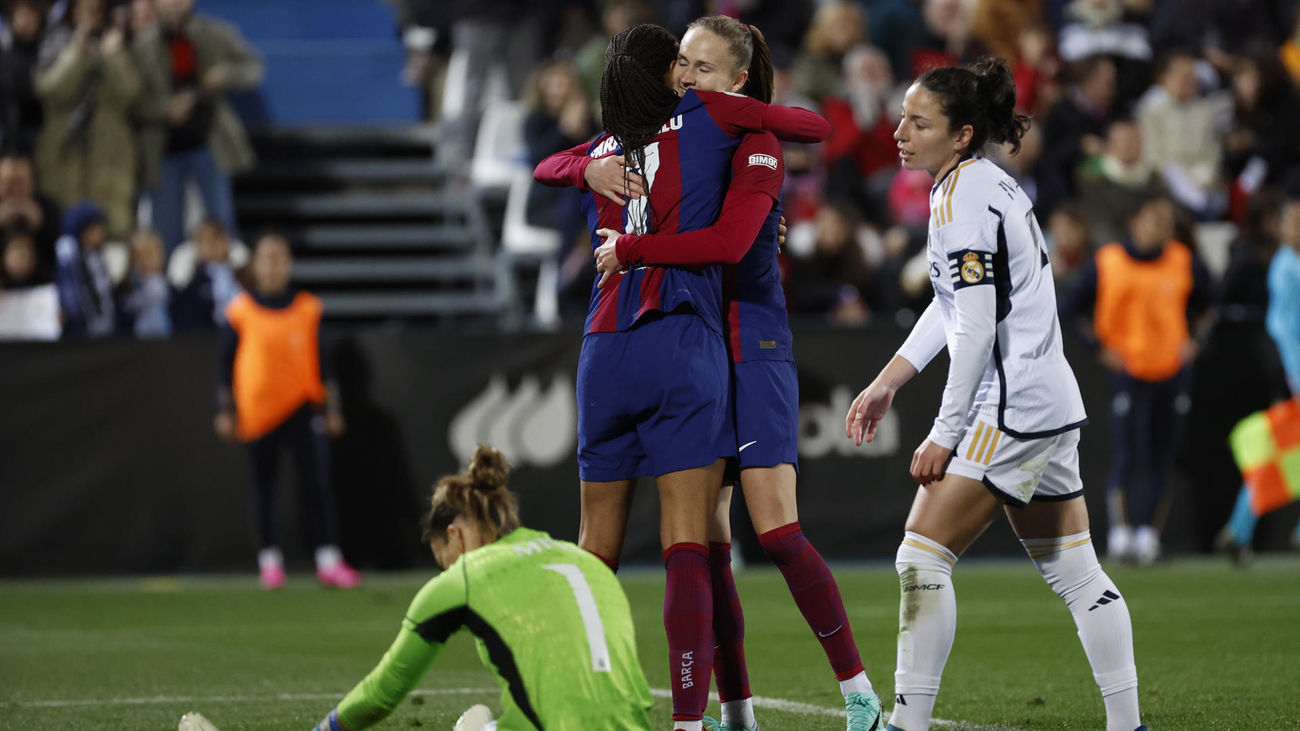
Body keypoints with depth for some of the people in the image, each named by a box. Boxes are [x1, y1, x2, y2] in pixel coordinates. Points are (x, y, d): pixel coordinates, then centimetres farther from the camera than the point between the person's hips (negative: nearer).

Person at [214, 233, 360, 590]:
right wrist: (225, 411, 2)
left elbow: (320, 360, 12)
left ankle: (329, 560, -6)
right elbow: (226, 364, 6)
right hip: (258, 410, -1)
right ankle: (270, 559, 15)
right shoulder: (241, 310, 1)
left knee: (317, 480, -7)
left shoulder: (307, 308, 6)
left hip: (302, 405, 1)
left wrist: (331, 406, 10)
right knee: (264, 483, 6)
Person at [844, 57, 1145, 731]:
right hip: (1051, 400, 10)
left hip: (1011, 408, -10)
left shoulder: (962, 196, -14)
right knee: (1076, 574, 13)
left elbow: (977, 324, -19)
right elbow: (952, 304, 23)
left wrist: (945, 433, -16)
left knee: (922, 559, -8)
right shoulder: (985, 182, 15)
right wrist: (887, 384, 21)